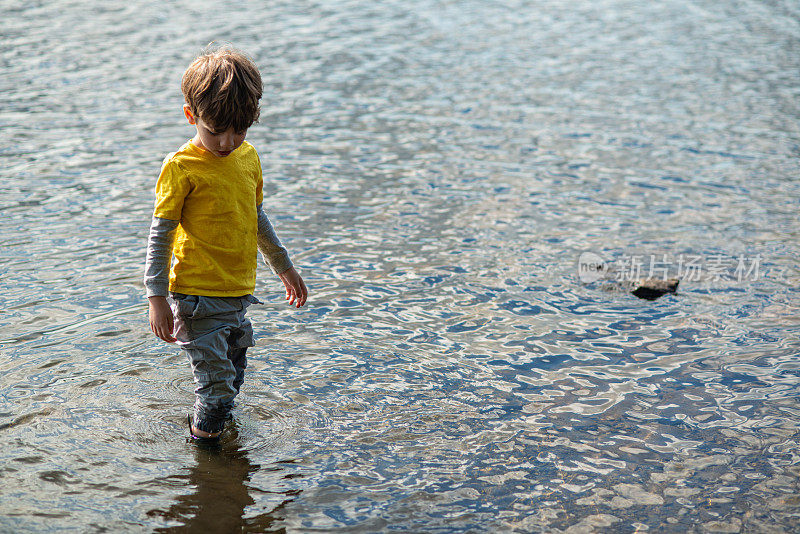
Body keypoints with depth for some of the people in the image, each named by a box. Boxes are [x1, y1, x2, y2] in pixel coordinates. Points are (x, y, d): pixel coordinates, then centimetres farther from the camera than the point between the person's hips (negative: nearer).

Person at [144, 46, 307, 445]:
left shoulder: (248, 157, 7)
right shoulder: (182, 167, -13)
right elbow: (160, 235, -11)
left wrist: (283, 267, 28)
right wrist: (157, 299, -15)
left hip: (239, 292, 6)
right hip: (197, 296, -6)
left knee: (233, 378, 17)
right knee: (216, 382, -8)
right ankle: (203, 443, 12)